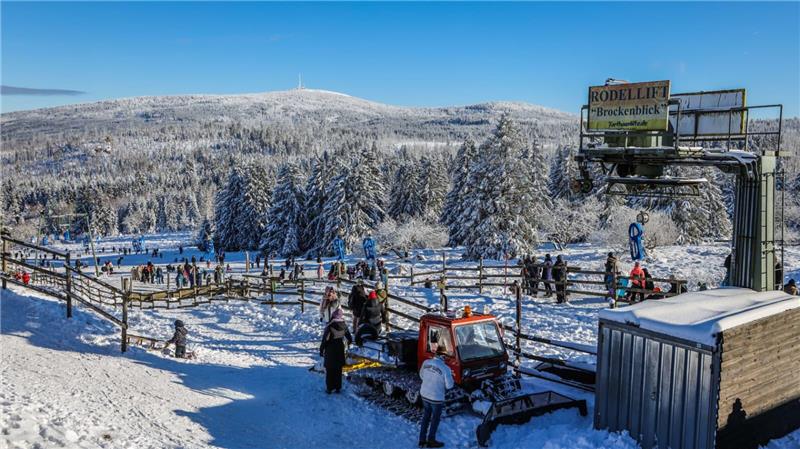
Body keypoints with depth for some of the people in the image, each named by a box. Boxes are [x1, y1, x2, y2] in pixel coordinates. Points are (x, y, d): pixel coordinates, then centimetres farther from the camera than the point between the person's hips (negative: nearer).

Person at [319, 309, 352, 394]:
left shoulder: (330, 327, -23)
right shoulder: (344, 327, -9)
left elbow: (325, 340, -18)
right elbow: (350, 338, 5)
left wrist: (321, 350, -5)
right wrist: (349, 342, 27)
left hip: (330, 351, -4)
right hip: (340, 351, 4)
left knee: (329, 371, 10)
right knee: (338, 370, 16)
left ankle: (329, 388, 16)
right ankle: (338, 388, 22)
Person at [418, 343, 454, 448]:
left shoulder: (426, 362, -8)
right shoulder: (445, 368, -24)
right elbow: (449, 385, -15)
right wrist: (450, 376, 2)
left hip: (424, 394, 5)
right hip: (436, 398, -5)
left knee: (426, 417, 22)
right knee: (435, 419, 16)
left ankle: (422, 440, 31)